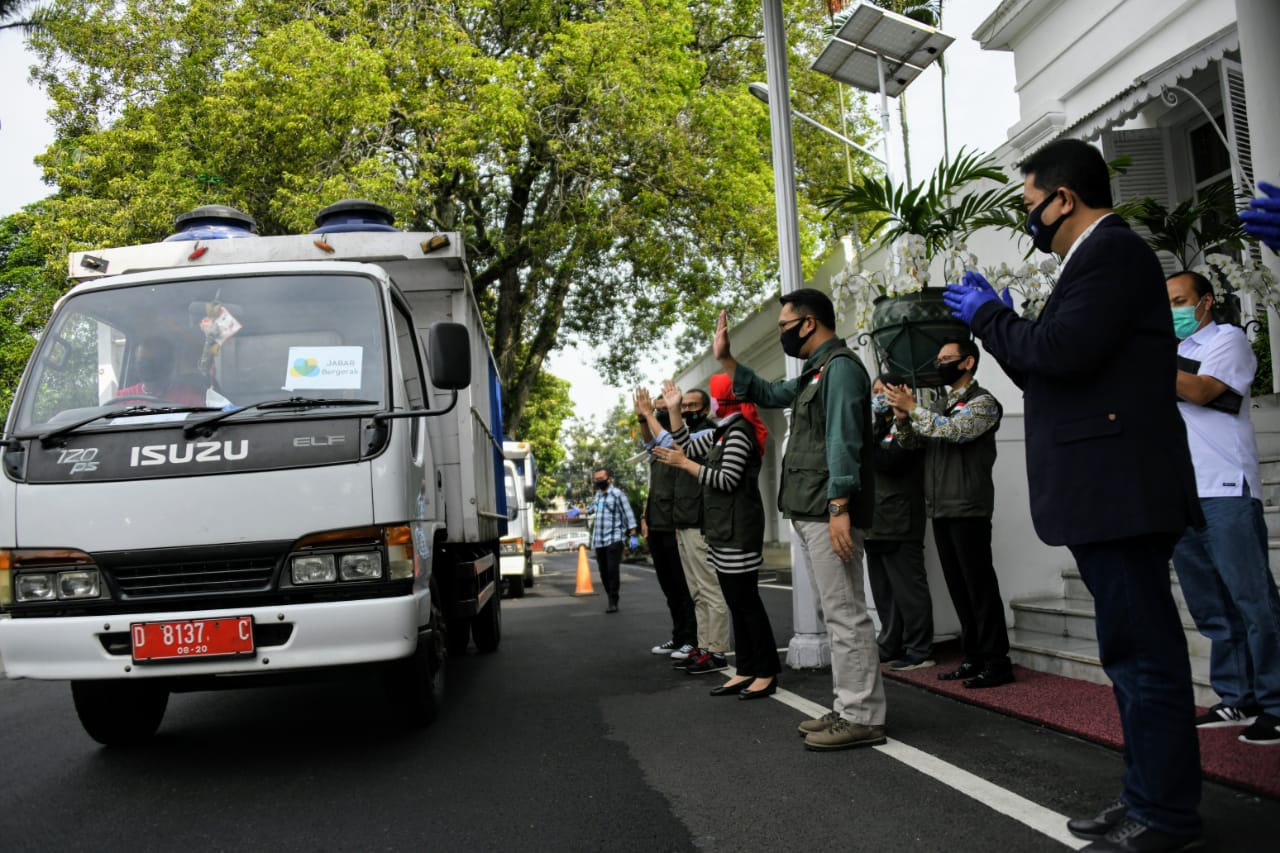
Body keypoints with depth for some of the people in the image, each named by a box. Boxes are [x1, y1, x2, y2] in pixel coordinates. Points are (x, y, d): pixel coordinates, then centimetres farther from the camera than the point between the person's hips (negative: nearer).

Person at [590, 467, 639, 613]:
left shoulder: (617, 494, -5)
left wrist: (633, 536, -12)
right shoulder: (597, 495, 15)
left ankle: (613, 602, -8)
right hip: (598, 541, 6)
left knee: (613, 571, -12)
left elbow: (628, 515, -7)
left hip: (614, 539, -6)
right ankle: (611, 600, 17)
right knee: (603, 572, 7)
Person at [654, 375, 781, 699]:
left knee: (747, 601, -7)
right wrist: (673, 408, 16)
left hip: (737, 529, -10)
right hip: (724, 530, 10)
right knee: (736, 603, 10)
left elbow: (727, 480, -19)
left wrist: (684, 464, -15)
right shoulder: (723, 433, 17)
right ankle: (746, 671, 14)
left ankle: (767, 673, -1)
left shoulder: (739, 432, -12)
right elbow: (685, 445, 23)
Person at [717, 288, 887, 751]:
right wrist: (726, 359, 29)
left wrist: (839, 508, -24)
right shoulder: (814, 374, 21)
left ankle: (862, 717, -4)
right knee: (836, 613, 12)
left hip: (829, 514, -10)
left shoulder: (841, 367, -9)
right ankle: (849, 708, 18)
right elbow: (767, 393, 36)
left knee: (846, 614, -8)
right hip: (809, 513, 10)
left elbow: (843, 442, -19)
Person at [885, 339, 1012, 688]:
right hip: (941, 509, 8)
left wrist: (913, 407, -16)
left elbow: (956, 431, -20)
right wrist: (903, 419, -4)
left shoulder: (982, 402, -3)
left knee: (980, 587, -6)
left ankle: (997, 663, -1)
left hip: (968, 509, -8)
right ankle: (974, 658, 17)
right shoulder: (940, 405, 19)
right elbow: (912, 443, 15)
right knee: (958, 587, 10)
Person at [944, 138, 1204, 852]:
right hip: (1110, 494, 11)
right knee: (1137, 651, 15)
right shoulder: (1097, 257, 21)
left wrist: (988, 315, -8)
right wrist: (1001, 322, 14)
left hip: (1121, 492, -11)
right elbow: (1050, 373, 21)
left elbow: (1063, 349, -23)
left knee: (1142, 652, -5)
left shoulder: (1113, 251, -10)